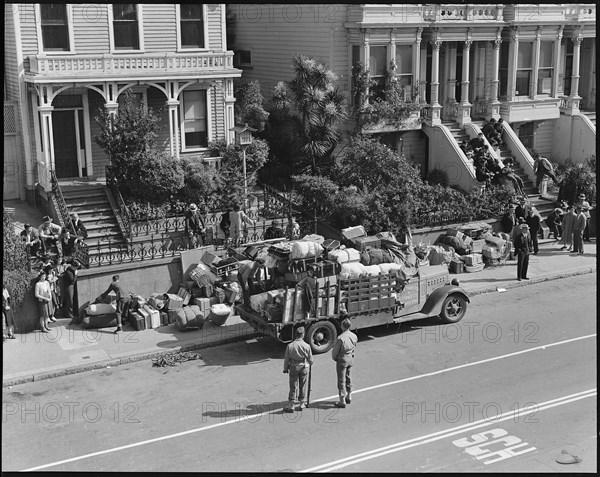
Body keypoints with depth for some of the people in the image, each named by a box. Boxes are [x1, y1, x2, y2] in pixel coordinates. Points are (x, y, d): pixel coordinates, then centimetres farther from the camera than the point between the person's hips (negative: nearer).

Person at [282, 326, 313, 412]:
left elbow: (286, 359, -4)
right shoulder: (307, 346, -11)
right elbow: (310, 359, -1)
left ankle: (291, 405, 9)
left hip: (293, 367, 0)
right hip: (304, 367, 0)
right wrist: (309, 365, 21)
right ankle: (302, 403, 22)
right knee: (303, 386, 13)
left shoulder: (290, 346, -11)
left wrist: (285, 369, 11)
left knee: (293, 387, 6)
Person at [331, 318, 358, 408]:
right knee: (348, 378, 21)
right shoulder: (354, 336, -5)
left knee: (341, 380, 1)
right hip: (351, 359, 6)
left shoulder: (340, 338, -25)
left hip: (342, 360, -6)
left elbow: (335, 350, -15)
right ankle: (349, 397, 33)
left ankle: (342, 401, 3)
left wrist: (334, 358, 5)